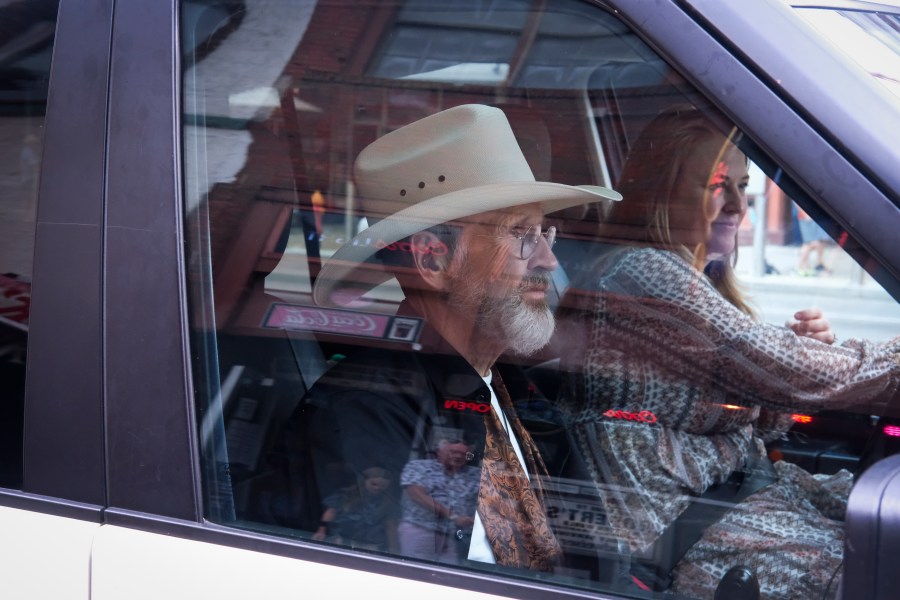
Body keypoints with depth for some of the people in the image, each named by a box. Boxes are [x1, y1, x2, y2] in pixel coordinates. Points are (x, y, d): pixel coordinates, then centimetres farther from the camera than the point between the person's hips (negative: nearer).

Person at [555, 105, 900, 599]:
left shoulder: (695, 280, 16)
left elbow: (759, 417, 19)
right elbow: (786, 374, -18)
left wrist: (804, 349, 1)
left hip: (739, 483, 10)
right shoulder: (639, 272, -15)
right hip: (675, 525, -10)